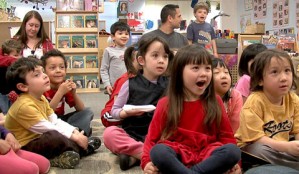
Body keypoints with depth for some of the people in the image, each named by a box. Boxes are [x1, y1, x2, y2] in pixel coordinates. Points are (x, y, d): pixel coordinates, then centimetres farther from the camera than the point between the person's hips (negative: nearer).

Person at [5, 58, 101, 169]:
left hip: (39, 138, 10)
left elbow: (56, 121, 4)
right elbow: (48, 129, -25)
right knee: (55, 136, -35)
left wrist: (75, 132, -9)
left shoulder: (41, 98, 5)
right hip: (25, 147, -10)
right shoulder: (25, 105, -26)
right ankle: (81, 149, -15)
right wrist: (74, 138, -20)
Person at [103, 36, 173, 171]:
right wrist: (127, 113, -16)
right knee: (109, 133, -30)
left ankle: (134, 156, -25)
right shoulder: (131, 84, -1)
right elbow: (114, 111, 4)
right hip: (131, 134, -1)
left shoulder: (168, 84, 6)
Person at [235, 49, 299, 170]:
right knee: (262, 150, -36)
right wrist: (288, 147, -34)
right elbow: (256, 138, -24)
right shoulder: (255, 102, -22)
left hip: (282, 148, 5)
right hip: (251, 148, -4)